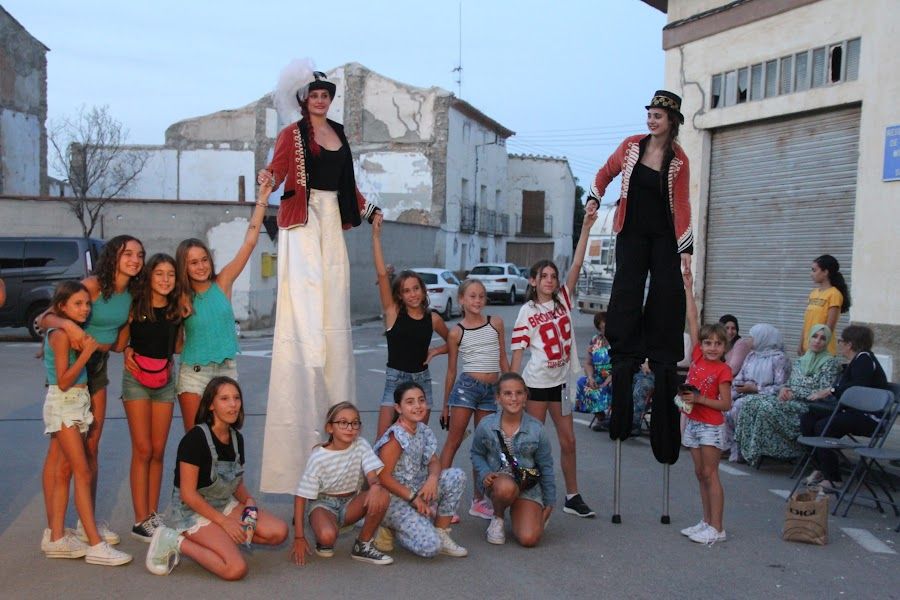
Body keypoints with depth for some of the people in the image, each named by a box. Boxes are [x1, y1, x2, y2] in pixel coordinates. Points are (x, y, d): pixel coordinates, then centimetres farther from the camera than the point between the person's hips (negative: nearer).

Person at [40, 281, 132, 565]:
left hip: (77, 404, 9)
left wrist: (91, 346, -2)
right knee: (83, 473, -10)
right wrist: (87, 352, -20)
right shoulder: (61, 334, -14)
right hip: (63, 405, -9)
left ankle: (56, 538, 17)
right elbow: (63, 381, -18)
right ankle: (95, 545, -9)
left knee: (64, 472, 11)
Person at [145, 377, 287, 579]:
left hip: (224, 505, 8)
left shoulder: (237, 438, 4)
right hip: (191, 510, -8)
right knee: (236, 568, -25)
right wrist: (224, 521, -17)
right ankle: (179, 542, -7)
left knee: (279, 532, -9)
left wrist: (248, 500, -7)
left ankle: (218, 538, 1)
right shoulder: (196, 438, -19)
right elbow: (188, 494, -19)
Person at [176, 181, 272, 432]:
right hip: (193, 373, -1)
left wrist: (262, 200, -8)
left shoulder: (222, 283, -2)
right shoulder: (180, 298, -2)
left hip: (226, 370, 1)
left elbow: (249, 243, -5)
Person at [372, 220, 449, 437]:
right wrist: (376, 235, -20)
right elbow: (382, 273, -15)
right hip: (395, 379, -2)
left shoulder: (433, 319, 2)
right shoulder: (393, 312, -5)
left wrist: (435, 351, -1)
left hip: (421, 379, 2)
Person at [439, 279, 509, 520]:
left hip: (491, 391, 3)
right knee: (453, 441, -2)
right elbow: (451, 371, 6)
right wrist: (445, 405, 9)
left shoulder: (496, 323, 7)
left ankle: (478, 500, 18)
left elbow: (503, 360, 13)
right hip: (466, 386, -3)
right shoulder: (456, 333, 0)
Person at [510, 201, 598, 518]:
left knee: (568, 441, 11)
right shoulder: (527, 312, -7)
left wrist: (586, 227, -13)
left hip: (561, 382, 5)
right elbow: (517, 352, -8)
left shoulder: (563, 300, 4)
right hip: (536, 383, -5)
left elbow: (576, 265, -5)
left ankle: (572, 497, 23)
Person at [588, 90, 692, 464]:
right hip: (632, 233, 1)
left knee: (666, 301, -3)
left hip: (665, 237, -1)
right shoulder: (631, 146, 1)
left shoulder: (678, 160, -4)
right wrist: (594, 200, 1)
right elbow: (606, 173, 16)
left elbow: (682, 206, -7)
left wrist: (686, 250, -14)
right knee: (626, 297, -5)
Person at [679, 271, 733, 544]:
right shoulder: (697, 356, 1)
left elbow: (726, 404, -12)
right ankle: (707, 522, 20)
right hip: (693, 422, 6)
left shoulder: (723, 370, -11)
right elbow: (693, 321, 1)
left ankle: (717, 528, 2)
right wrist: (688, 290, 1)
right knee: (700, 474, 11)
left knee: (710, 474, -4)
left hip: (711, 426, -6)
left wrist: (699, 399, -21)